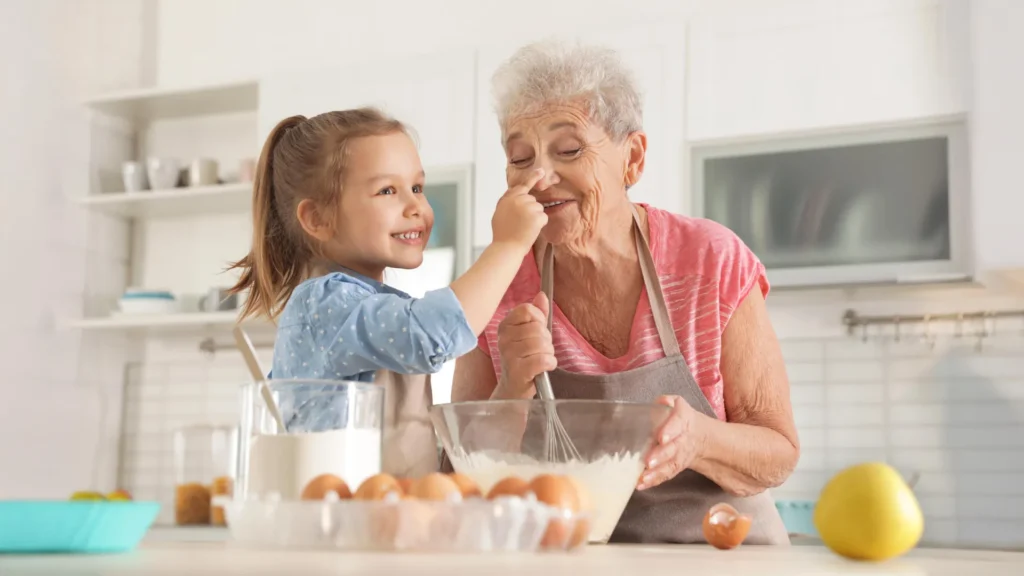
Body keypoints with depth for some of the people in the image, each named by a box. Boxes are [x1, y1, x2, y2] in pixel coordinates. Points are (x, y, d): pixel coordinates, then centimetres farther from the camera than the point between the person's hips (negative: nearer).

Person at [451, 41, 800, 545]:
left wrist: (698, 439, -24)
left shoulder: (713, 261, -8)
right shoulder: (496, 291, -3)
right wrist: (513, 391, -19)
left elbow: (778, 455, -5)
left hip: (717, 543, -1)